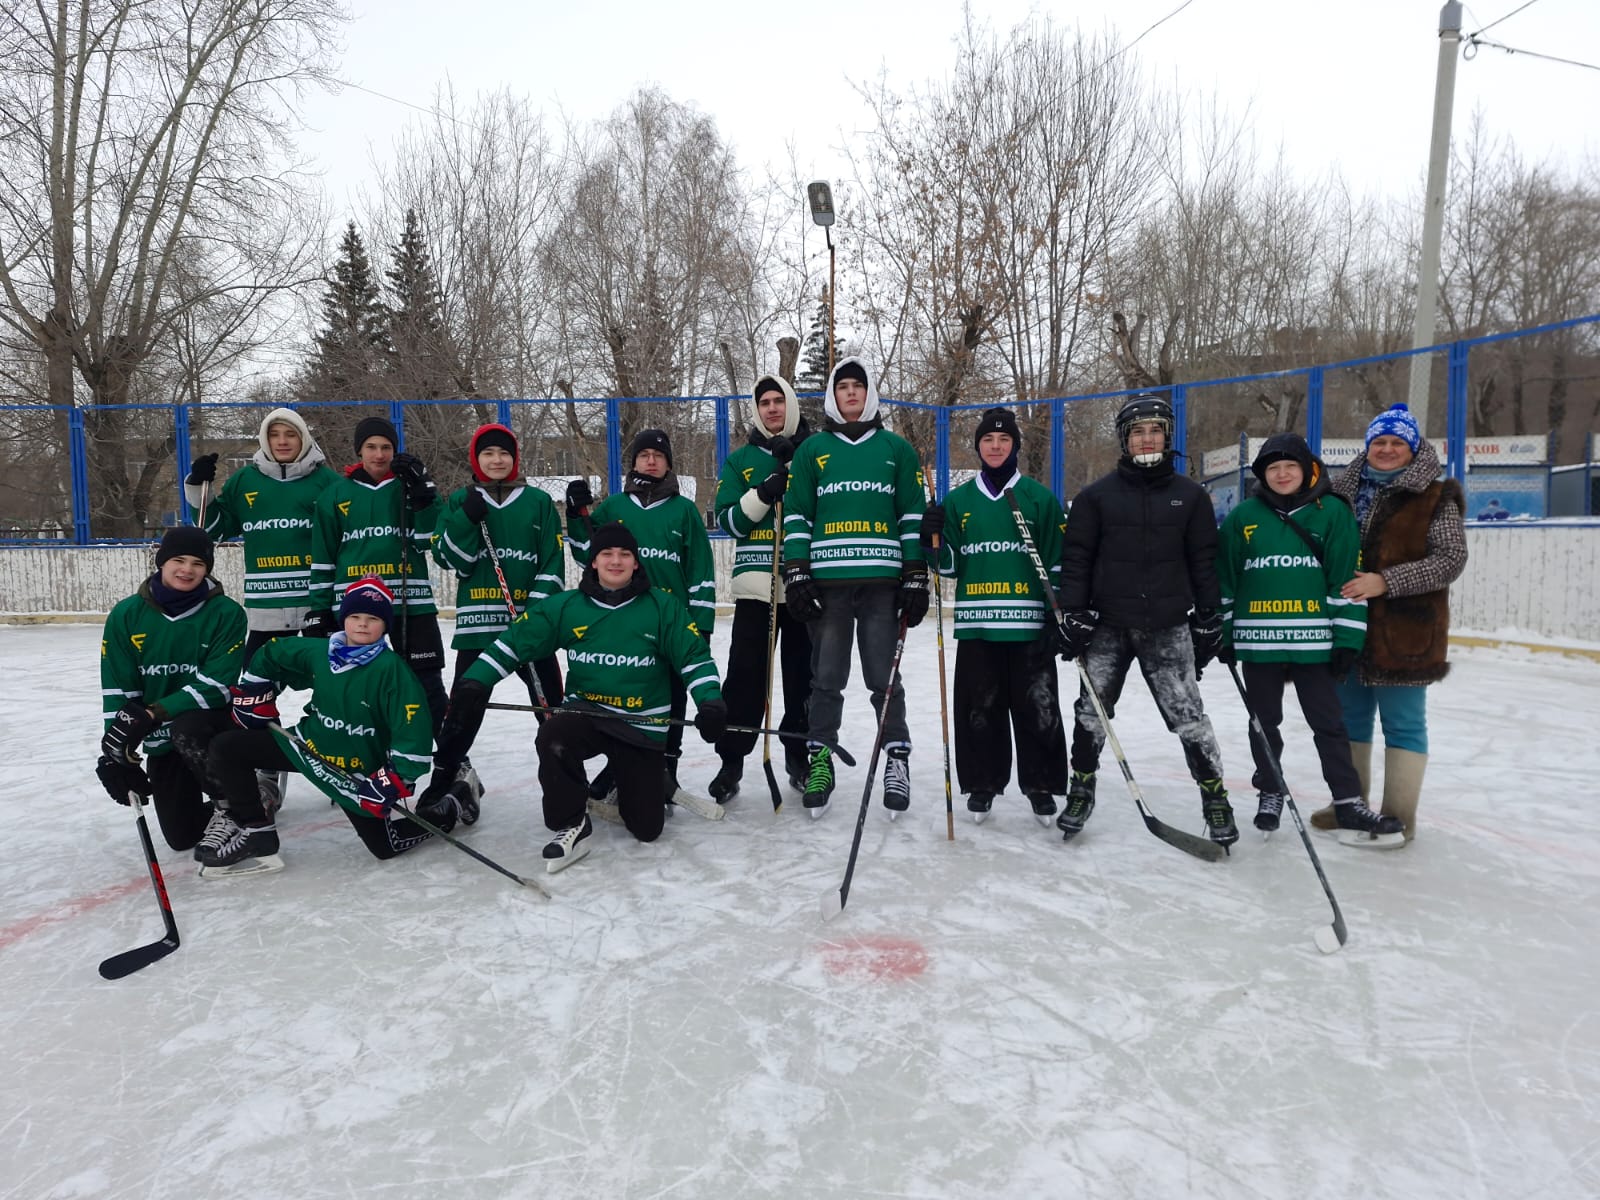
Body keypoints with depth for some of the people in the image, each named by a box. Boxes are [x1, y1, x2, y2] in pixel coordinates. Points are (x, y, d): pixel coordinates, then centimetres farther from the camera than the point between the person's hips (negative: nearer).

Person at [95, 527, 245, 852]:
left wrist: (153, 714, -30)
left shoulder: (226, 613, -14)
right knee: (182, 836, 1)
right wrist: (115, 752, -10)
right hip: (162, 741, 3)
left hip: (216, 721, -3)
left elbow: (218, 684, -21)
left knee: (187, 730, -38)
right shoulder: (126, 615, -5)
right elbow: (117, 690, -3)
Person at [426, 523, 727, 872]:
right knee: (553, 737, -36)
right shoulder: (567, 607, -2)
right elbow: (515, 643, 0)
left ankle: (620, 783, 34)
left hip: (643, 725, 0)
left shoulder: (663, 606, -6)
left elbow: (694, 656, -5)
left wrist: (710, 702, -21)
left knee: (646, 827, -2)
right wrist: (475, 682, -12)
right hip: (585, 711, 1)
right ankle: (571, 825, -12)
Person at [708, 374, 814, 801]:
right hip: (756, 582, 0)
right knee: (745, 672, -4)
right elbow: (729, 522, -1)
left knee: (803, 673, 8)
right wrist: (763, 494, -15)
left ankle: (799, 755, 22)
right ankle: (731, 760, 5)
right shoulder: (740, 460, 10)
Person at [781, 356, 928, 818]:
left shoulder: (897, 449, 11)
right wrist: (795, 575, -2)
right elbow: (795, 515, 7)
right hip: (827, 581, 1)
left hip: (882, 581, 0)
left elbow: (913, 516, 8)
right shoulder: (812, 450, 11)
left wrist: (917, 579, 2)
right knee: (826, 678, 4)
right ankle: (819, 760, 14)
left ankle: (897, 758, 13)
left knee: (885, 676, 2)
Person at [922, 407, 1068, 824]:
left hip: (1029, 622, -1)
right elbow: (950, 566, 10)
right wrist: (932, 538, -9)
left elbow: (1058, 563, 5)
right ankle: (982, 783, 19)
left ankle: (1040, 785, 16)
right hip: (976, 623, 2)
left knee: (1038, 708, 1)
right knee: (979, 708, 6)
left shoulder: (1040, 498, 5)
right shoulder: (958, 500, 9)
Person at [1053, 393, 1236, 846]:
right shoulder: (1097, 495, 3)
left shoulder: (1190, 495, 6)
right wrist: (1072, 614, -5)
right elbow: (1075, 558, 2)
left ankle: (1215, 797, 14)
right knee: (1091, 711, 4)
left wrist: (1209, 620, 6)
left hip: (1168, 627, 0)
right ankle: (1081, 789, 22)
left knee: (1187, 714, -1)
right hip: (1108, 625, 0)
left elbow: (1205, 562, 8)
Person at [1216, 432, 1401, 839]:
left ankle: (1348, 802, 15)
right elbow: (1224, 581, 7)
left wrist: (1348, 638, -6)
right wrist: (1222, 633, 5)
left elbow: (1349, 578, -3)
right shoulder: (1243, 517, 3)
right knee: (1264, 723, 13)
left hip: (1314, 642, -1)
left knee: (1329, 723, 6)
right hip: (1258, 641, 2)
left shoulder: (1333, 512, -1)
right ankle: (1269, 794, 28)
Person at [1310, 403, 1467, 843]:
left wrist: (1386, 582, -21)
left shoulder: (1436, 498, -4)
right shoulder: (1345, 491, 9)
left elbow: (1450, 559, -12)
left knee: (1403, 723, 3)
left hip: (1405, 633, -5)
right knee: (1349, 718, 15)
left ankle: (1399, 815, 14)